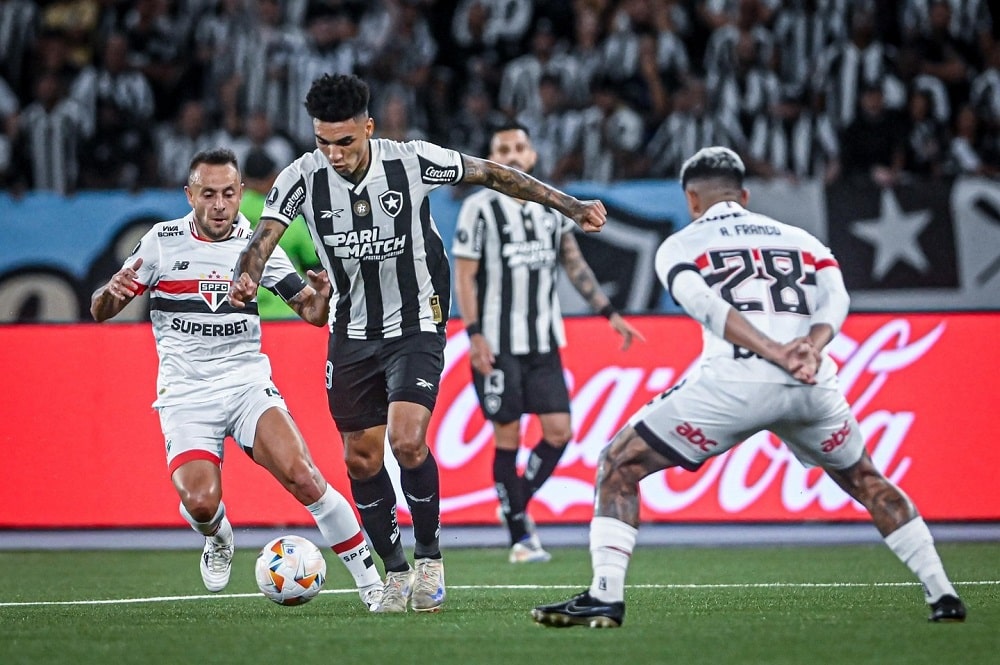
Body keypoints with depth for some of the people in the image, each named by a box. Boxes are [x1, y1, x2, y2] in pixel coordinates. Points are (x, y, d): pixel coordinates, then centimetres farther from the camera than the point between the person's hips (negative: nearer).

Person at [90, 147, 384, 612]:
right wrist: (113, 291, -22)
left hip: (248, 383, 1)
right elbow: (99, 311, 2)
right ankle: (218, 539, 16)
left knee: (303, 476, -22)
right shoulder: (164, 241, 0)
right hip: (185, 394, -1)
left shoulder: (256, 243, 5)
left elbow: (312, 313, 8)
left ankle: (373, 585, -13)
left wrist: (322, 296, -16)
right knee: (200, 502, -23)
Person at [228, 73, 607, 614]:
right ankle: (395, 570, 23)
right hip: (352, 333, 3)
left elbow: (491, 174, -3)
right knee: (361, 459, 6)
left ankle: (429, 555, 2)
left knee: (407, 442, -20)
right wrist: (246, 278, -43)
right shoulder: (302, 177, -11)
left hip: (415, 327, -3)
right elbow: (264, 237, -20)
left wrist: (569, 207, -3)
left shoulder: (413, 162, -15)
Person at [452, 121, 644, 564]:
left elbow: (574, 265, 17)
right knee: (508, 436, -3)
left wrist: (609, 314, 12)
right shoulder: (480, 208, -5)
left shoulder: (552, 207, 10)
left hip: (544, 342, 5)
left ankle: (517, 504, 21)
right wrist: (474, 335, -14)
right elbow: (464, 277, -6)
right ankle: (520, 537, 3)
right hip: (498, 344, -5)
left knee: (559, 431, -2)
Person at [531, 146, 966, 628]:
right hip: (814, 386, 4)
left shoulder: (679, 246, 16)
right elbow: (835, 298, 6)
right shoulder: (801, 240, 27)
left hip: (734, 383, -4)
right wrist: (811, 348, -10)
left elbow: (707, 307, -5)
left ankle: (605, 597, -2)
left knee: (619, 464, 10)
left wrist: (775, 353, -15)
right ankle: (942, 594, 25)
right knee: (864, 479, 29)